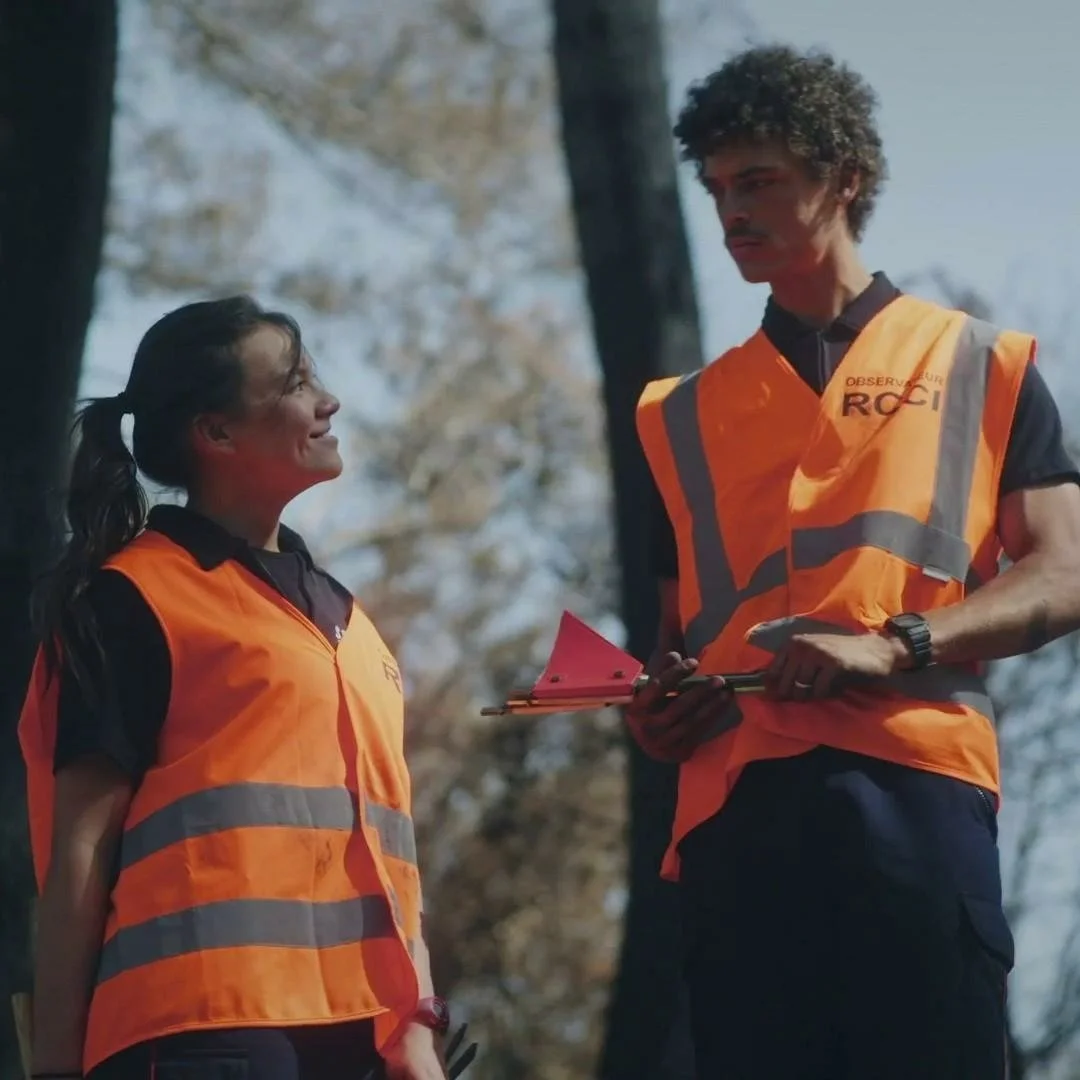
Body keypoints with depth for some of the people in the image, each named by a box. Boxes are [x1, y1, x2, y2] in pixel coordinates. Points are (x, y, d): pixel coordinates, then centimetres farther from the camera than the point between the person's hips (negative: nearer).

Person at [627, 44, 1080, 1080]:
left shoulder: (979, 366, 14)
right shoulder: (688, 413, 24)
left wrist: (894, 646, -13)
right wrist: (658, 706, 2)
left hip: (915, 791, -3)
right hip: (737, 807, 3)